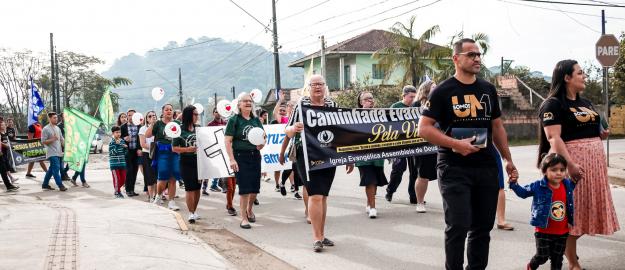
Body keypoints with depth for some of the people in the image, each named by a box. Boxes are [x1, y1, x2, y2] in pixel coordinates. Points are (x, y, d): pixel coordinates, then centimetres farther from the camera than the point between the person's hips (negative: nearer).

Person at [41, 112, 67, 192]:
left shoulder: (57, 128, 16)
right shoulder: (46, 129, -7)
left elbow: (61, 139, 21)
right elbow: (43, 141, -11)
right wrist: (53, 139, -21)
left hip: (58, 152, 8)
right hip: (52, 153, -8)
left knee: (52, 169, 13)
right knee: (56, 168, -12)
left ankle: (45, 184, 23)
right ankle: (60, 185, -11)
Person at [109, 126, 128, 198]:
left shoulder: (122, 141, 8)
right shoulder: (111, 142, -8)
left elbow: (125, 153, 13)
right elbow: (112, 153, -17)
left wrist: (125, 147, -7)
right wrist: (116, 145, -25)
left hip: (122, 163, 5)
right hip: (114, 164, -5)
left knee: (123, 179, 9)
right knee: (116, 178, -5)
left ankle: (118, 189, 30)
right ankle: (117, 192, 9)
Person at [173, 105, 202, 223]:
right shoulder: (180, 130, -4)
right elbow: (175, 148, -4)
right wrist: (187, 149, -18)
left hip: (199, 161, 4)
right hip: (186, 163, -4)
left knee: (197, 187, 9)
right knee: (190, 188, -3)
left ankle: (194, 211, 22)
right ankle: (191, 213, 5)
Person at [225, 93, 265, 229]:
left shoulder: (256, 120, 11)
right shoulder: (234, 120, -4)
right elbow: (228, 141, -9)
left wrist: (262, 144, -6)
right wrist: (232, 159, -15)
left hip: (255, 156, 5)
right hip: (240, 157, -5)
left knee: (255, 187, 9)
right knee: (244, 188, -5)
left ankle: (249, 209, 37)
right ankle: (244, 218, 7)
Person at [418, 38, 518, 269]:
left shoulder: (488, 89, 11)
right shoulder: (443, 91, -5)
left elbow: (497, 126, 18)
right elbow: (424, 129, -10)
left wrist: (508, 160, 14)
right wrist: (456, 144, -19)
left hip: (486, 168, 5)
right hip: (454, 169, -5)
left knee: (483, 226, 10)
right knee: (458, 226, -6)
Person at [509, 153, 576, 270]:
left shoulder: (567, 184, 0)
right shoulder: (538, 186, -12)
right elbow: (523, 192, 1)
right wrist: (514, 183, -14)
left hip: (562, 232, 4)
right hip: (544, 231, -4)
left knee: (557, 258, 14)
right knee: (542, 256, 1)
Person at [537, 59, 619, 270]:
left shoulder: (586, 103, 17)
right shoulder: (553, 104, -10)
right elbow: (553, 138, -19)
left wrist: (602, 134, 6)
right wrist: (570, 164, -27)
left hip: (593, 161, 8)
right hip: (571, 161, -8)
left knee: (585, 209, 10)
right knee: (572, 210, -3)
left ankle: (566, 250, 25)